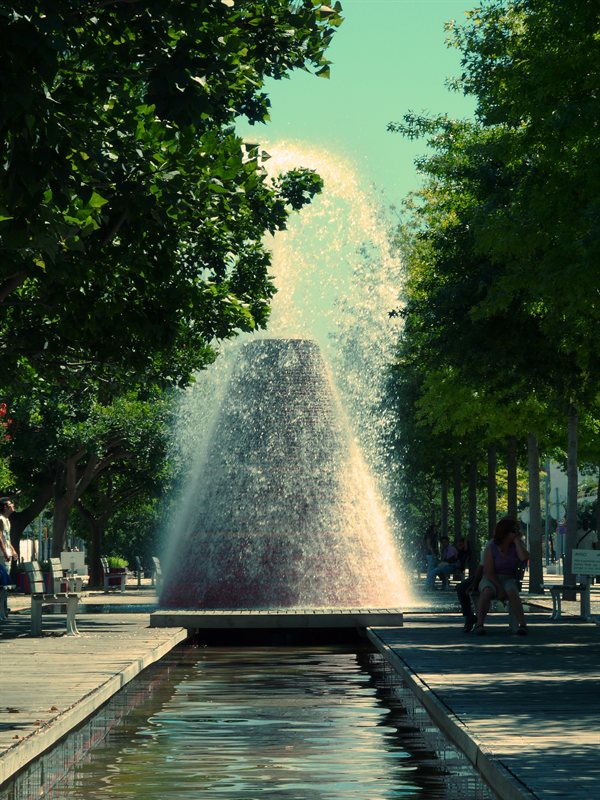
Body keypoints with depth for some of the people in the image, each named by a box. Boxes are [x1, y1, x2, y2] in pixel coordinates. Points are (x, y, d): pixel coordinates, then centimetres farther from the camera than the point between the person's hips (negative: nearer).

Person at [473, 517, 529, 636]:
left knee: (511, 590, -35)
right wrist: (499, 588, -19)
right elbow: (489, 572, -9)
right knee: (487, 591, -37)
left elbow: (524, 558, -22)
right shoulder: (491, 548, -8)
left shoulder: (516, 545, 0)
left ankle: (522, 624, -41)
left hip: (508, 579, 1)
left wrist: (517, 540, -15)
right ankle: (479, 624, -37)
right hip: (491, 579, -1)